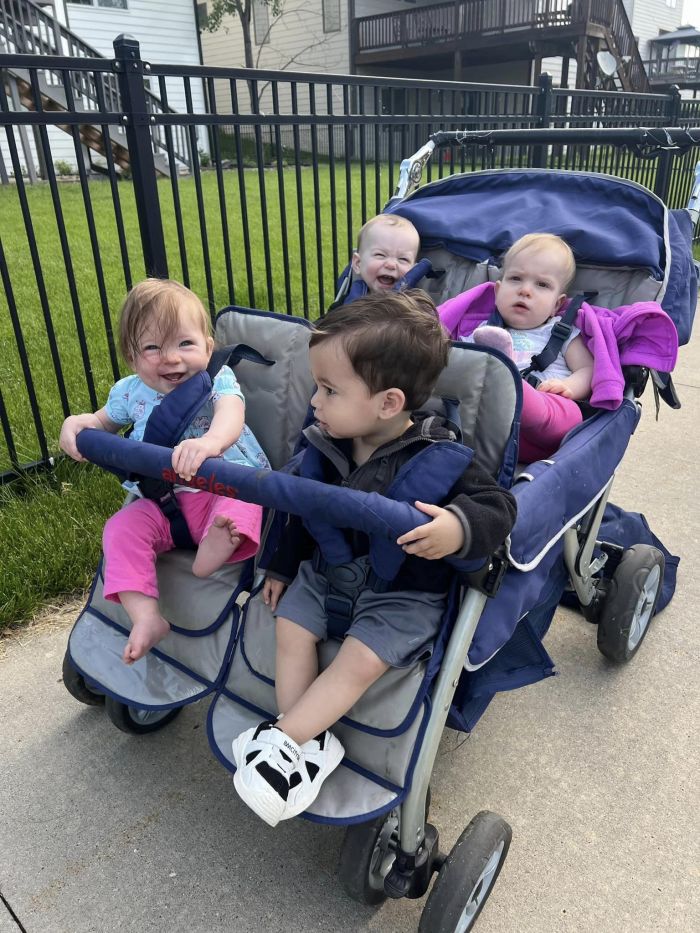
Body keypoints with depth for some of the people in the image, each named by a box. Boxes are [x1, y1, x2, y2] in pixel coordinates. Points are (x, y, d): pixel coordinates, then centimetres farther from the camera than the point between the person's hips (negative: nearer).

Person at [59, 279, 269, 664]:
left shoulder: (217, 379, -10)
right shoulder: (131, 392, 2)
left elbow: (231, 415, -33)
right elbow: (104, 420, 24)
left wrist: (211, 441, -59)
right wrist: (75, 422, -2)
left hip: (221, 488, -2)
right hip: (161, 502, 3)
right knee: (121, 529, -19)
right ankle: (145, 617, -26)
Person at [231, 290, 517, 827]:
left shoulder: (438, 458, -21)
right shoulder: (329, 445, -3)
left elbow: (498, 506, -20)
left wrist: (458, 528, -42)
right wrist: (283, 566, 17)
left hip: (405, 593, -5)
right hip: (327, 571, 6)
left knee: (360, 660, -21)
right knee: (291, 626, -10)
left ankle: (283, 738, -10)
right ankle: (309, 740, -5)